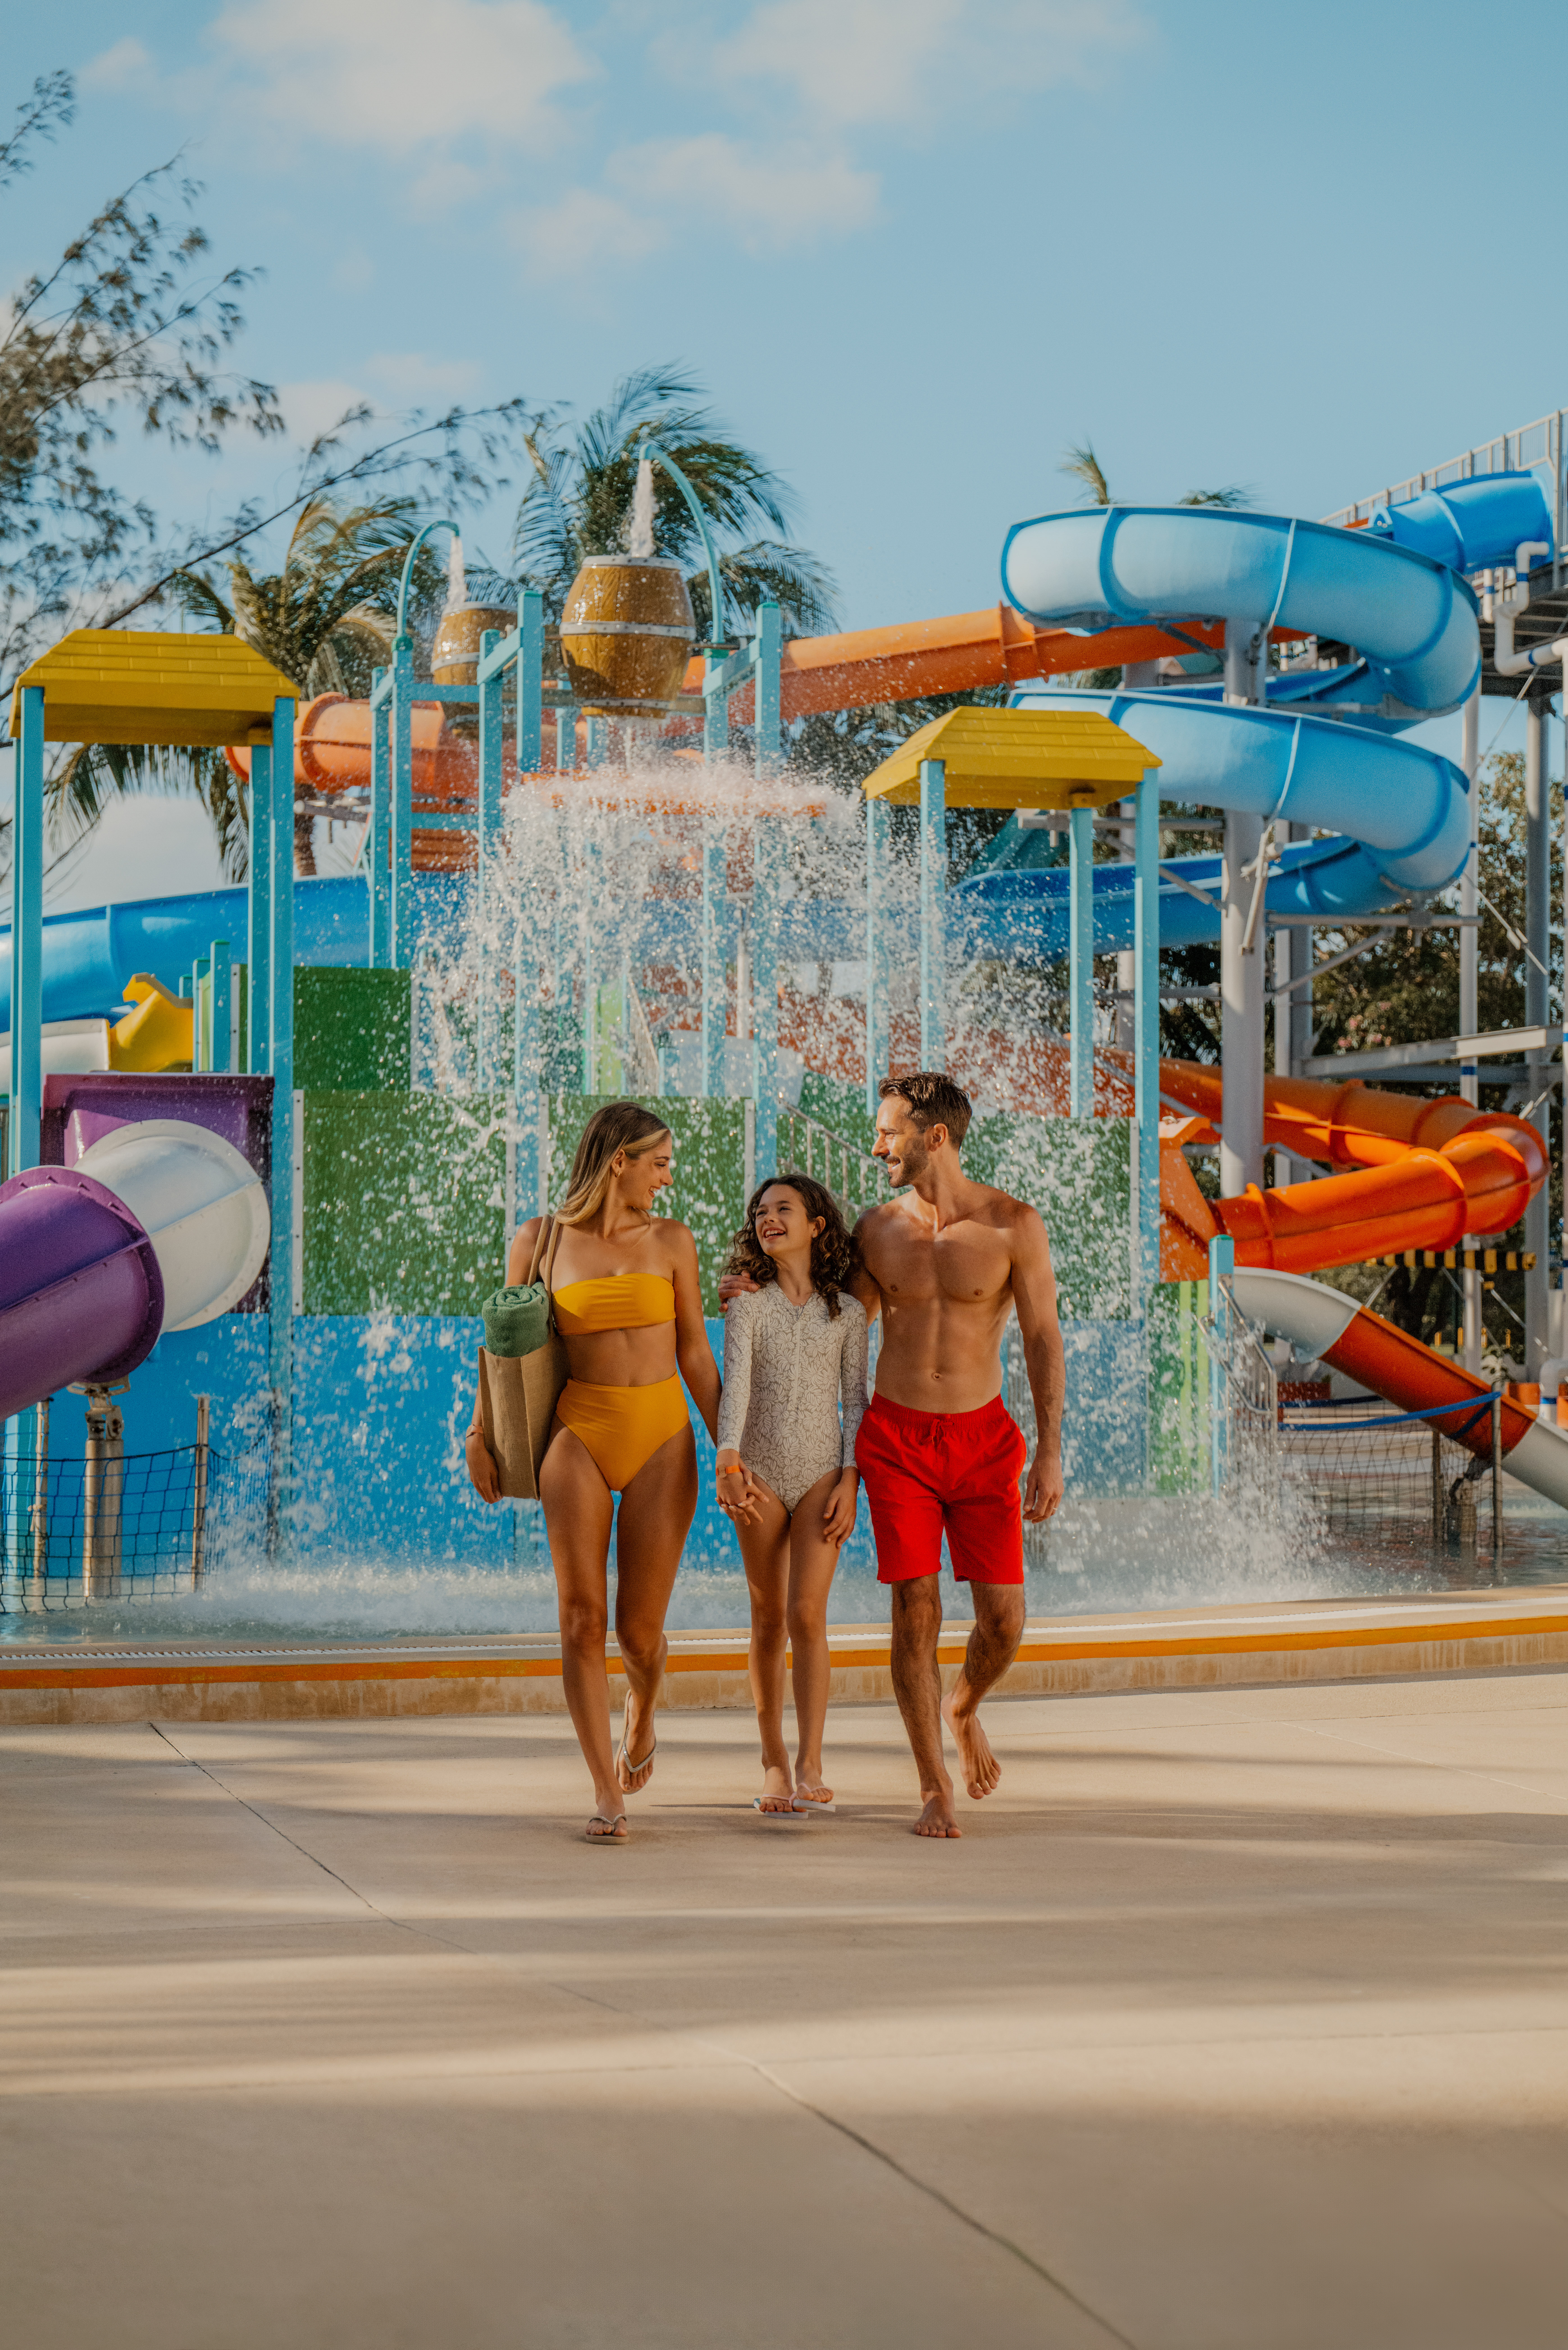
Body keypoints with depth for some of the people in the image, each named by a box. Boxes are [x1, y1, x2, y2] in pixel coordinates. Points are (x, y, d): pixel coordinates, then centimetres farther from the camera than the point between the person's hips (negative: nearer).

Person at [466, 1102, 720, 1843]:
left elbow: (695, 1352, 8)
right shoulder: (541, 1240, 2)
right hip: (578, 1434, -1)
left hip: (661, 1439, 1)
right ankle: (608, 1795, -1)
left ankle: (641, 1715, 37)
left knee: (639, 1629, 2)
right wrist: (480, 1434, 4)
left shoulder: (671, 1241, 6)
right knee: (582, 1618, -7)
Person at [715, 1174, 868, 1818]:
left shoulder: (846, 1313, 5)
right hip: (760, 1475, 1)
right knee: (768, 1621, 5)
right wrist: (729, 1462, -25)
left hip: (822, 1472, -1)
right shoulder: (748, 1310, 4)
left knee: (807, 1614, -12)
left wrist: (850, 1481, -7)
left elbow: (855, 1401, 4)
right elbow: (734, 1385, -10)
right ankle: (773, 1762, 15)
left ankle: (809, 1768, -12)